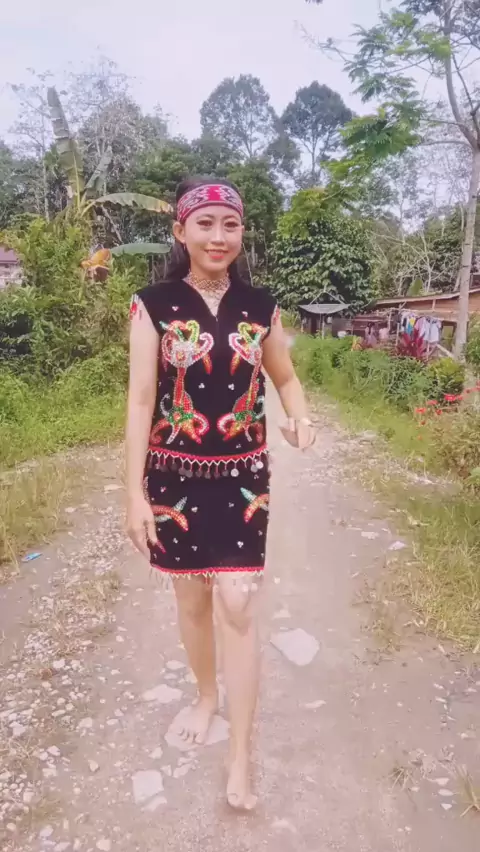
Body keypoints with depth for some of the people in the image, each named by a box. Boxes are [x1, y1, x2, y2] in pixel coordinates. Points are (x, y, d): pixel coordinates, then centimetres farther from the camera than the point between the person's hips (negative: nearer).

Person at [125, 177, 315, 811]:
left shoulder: (260, 307, 2)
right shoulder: (154, 305, -6)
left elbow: (285, 377, 13)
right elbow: (141, 400, -8)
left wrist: (301, 416, -11)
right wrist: (134, 492, -10)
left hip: (242, 476, 1)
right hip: (175, 476, 0)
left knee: (237, 606, 0)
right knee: (192, 599, 15)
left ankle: (241, 759, 16)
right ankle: (206, 696, 43)